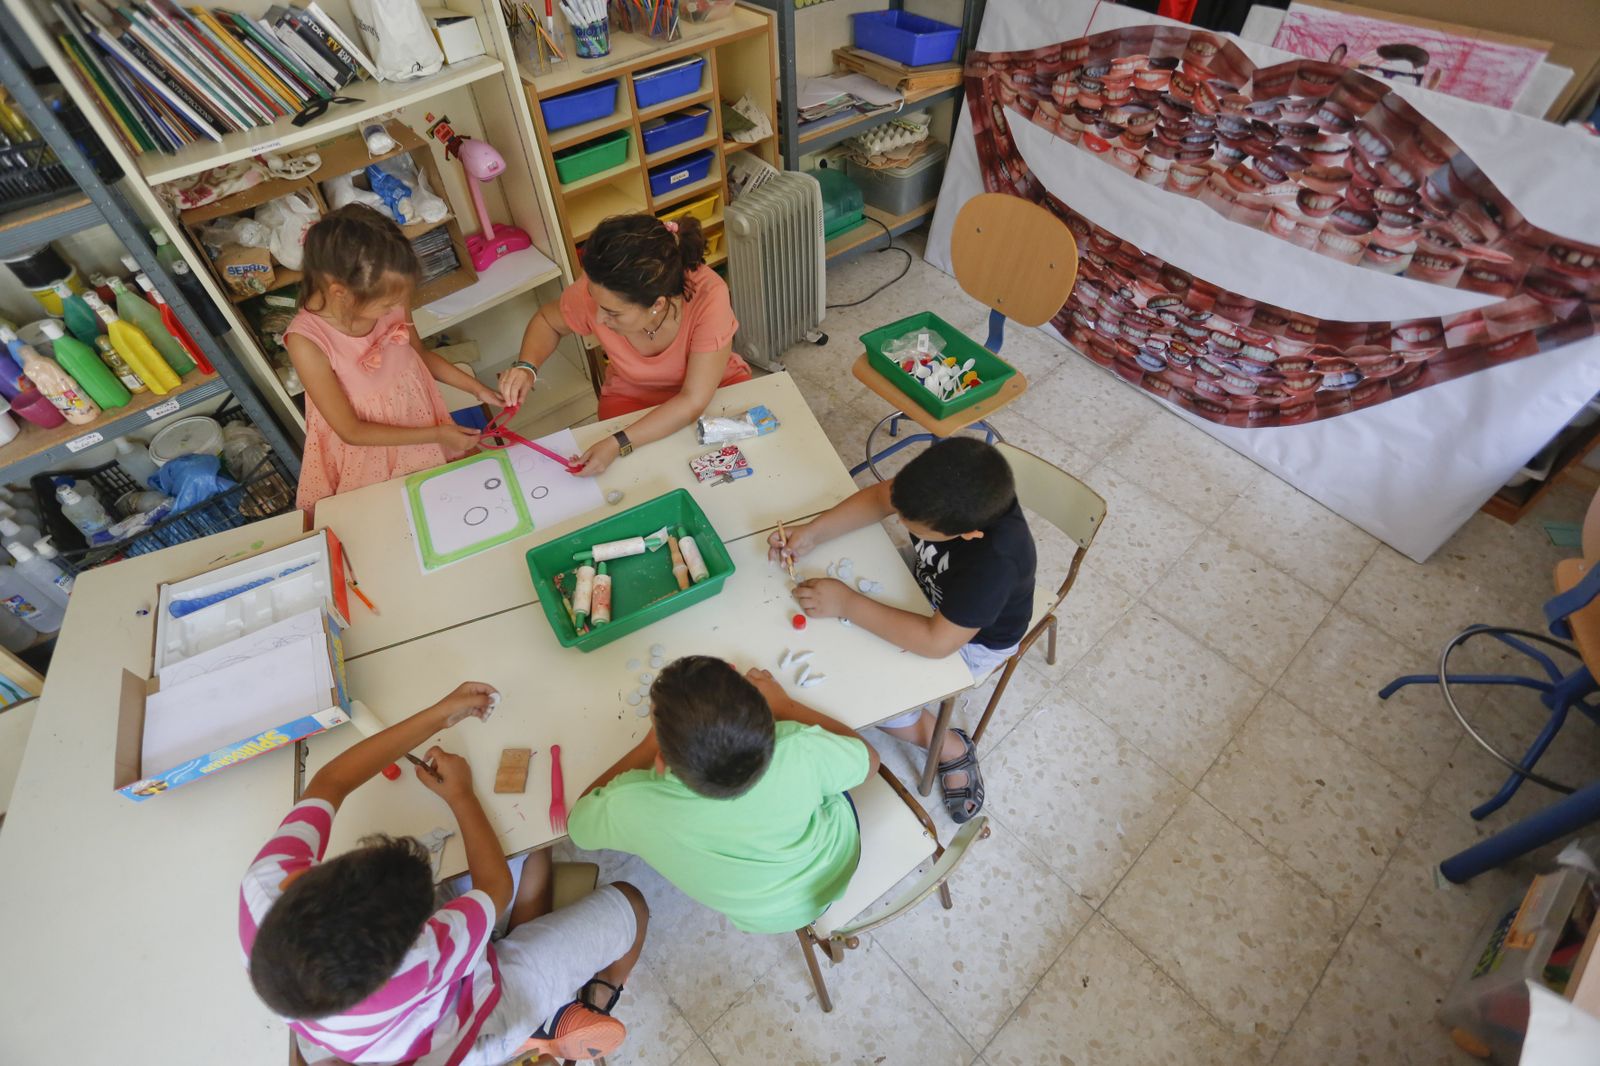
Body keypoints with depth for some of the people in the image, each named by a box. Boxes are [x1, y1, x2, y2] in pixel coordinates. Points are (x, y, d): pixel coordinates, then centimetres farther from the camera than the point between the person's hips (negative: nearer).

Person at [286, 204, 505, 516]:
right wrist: (435, 435, -22)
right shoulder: (307, 341, -30)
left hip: (421, 419, 4)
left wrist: (477, 388, -3)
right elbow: (351, 431, -21)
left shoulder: (387, 298, -18)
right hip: (370, 452, -4)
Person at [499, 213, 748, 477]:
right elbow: (548, 320, -1)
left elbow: (694, 401, -31)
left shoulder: (708, 296, -35)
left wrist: (618, 444, -37)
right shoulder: (594, 291, -25)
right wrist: (526, 367, -20)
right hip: (632, 398, 2)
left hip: (716, 388, -1)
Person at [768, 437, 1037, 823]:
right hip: (926, 582, 6)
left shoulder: (995, 562, -43)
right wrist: (813, 532, -23)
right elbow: (879, 496, -11)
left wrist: (847, 604, -34)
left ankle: (952, 750, 12)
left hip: (973, 637, -6)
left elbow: (937, 641, -38)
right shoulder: (943, 481, -28)